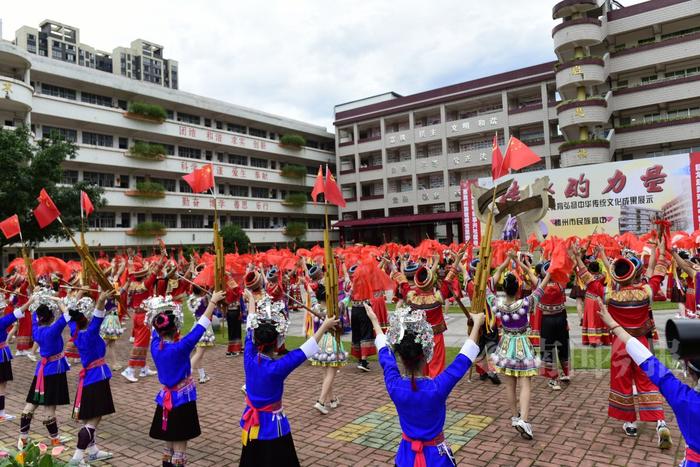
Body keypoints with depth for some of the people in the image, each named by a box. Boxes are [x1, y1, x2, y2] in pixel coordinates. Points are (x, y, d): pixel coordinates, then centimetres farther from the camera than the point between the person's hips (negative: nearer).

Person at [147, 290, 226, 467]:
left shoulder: (155, 345, -7)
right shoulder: (180, 348, -23)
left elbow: (156, 329, 12)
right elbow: (201, 326, -18)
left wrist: (159, 308, 19)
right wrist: (213, 302, -10)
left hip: (165, 401, 6)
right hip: (182, 402, -6)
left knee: (169, 446, 19)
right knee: (179, 449, 4)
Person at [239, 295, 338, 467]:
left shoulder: (249, 359, -15)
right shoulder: (276, 368, -29)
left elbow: (250, 331, -1)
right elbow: (305, 351, -23)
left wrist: (252, 300, 12)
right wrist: (325, 326, -14)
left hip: (251, 423, 6)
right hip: (273, 426, -6)